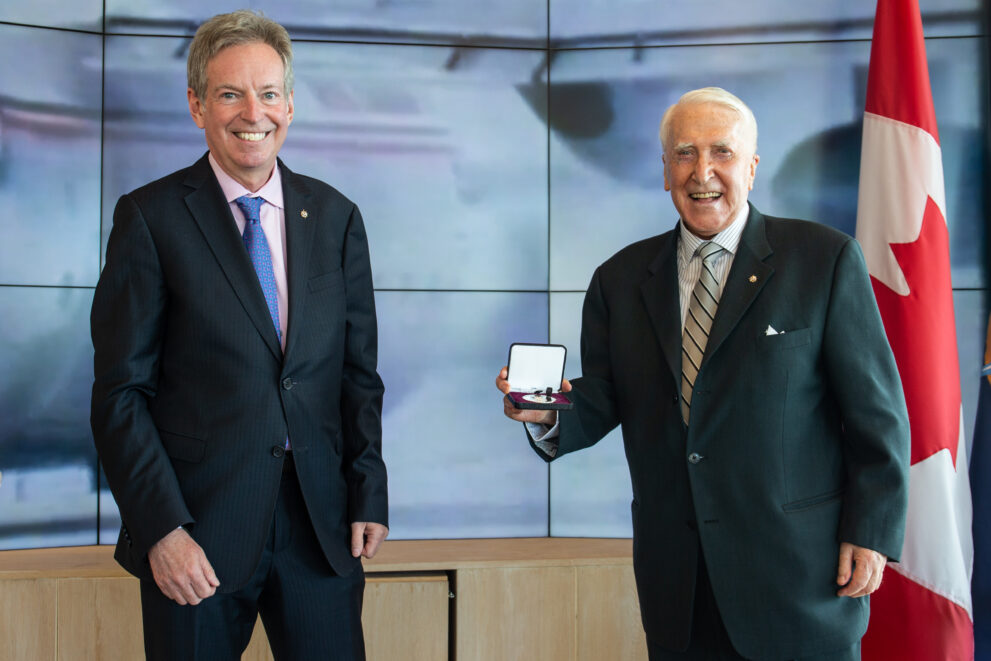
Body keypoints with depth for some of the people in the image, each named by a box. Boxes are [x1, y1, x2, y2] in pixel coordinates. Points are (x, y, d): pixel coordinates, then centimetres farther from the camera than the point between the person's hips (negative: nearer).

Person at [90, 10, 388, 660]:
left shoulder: (337, 217, 8)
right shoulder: (151, 217, -2)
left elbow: (359, 372, 10)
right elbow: (121, 391, -5)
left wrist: (368, 495, 2)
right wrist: (161, 527, -12)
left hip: (321, 528, 3)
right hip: (198, 532, -2)